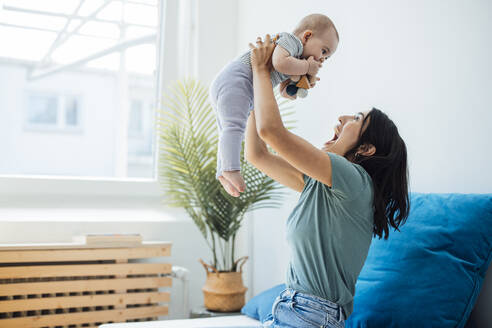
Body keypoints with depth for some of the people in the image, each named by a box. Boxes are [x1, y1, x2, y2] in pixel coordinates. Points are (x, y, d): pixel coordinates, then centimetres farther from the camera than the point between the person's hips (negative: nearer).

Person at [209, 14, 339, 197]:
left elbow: (286, 93, 30)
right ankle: (230, 168, -38)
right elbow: (280, 62, -23)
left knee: (229, 133, 14)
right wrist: (306, 67, -8)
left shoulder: (295, 59, 29)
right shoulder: (291, 39, -2)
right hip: (234, 81, -11)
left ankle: (223, 174, 17)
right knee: (235, 126, -26)